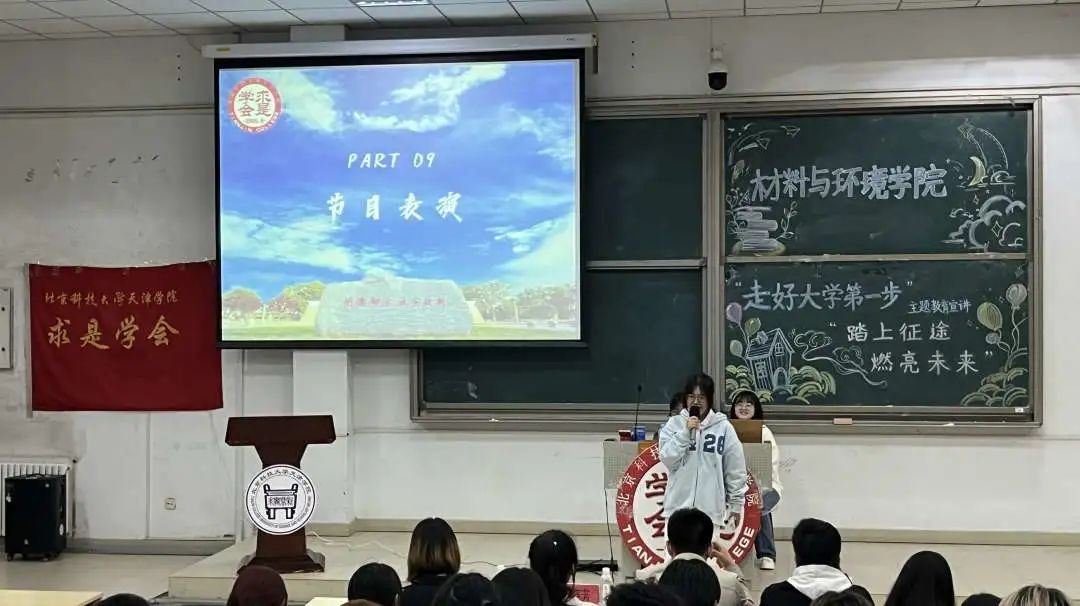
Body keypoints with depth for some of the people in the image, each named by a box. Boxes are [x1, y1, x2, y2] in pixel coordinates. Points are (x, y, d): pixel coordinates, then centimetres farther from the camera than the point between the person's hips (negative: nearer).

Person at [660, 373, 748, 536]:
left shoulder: (723, 427, -2)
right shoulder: (674, 424, 2)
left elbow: (736, 469, 3)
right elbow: (668, 459, -8)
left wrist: (737, 503, 4)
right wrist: (686, 432, -15)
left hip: (710, 507, -1)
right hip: (679, 506, 1)